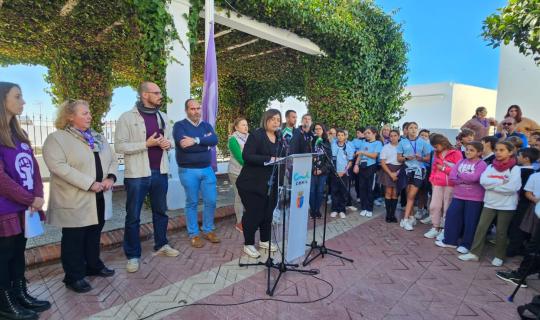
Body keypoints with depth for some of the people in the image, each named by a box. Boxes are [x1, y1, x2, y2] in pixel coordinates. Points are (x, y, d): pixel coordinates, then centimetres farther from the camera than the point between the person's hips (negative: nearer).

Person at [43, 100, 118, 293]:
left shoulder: (98, 138, 12)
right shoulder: (56, 138, -9)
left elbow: (113, 160, 12)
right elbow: (59, 167, -21)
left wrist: (111, 177, -8)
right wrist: (89, 183, -24)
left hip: (99, 198, 6)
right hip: (75, 201, -6)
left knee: (94, 235, 18)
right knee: (74, 239, 6)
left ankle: (94, 266, 35)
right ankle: (74, 277, 21)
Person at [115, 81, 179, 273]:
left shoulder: (163, 117, 9)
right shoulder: (127, 117, -8)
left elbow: (170, 138, 18)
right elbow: (119, 146, -11)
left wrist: (168, 143, -6)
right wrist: (146, 144, -20)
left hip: (160, 172, 5)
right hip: (137, 174, -5)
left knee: (161, 211, 16)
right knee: (133, 216, 5)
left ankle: (161, 245, 33)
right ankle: (132, 256, 19)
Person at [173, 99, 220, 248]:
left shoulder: (206, 125, 11)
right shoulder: (179, 125, -3)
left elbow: (214, 140, -9)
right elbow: (184, 144, -21)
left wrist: (196, 140, -21)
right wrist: (205, 142, -12)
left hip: (207, 169, 4)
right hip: (188, 171, -4)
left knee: (211, 201, 7)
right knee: (192, 203, 5)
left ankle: (208, 230, 25)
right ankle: (193, 234, 19)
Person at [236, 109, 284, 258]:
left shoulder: (280, 139, 12)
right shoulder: (256, 135, -11)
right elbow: (247, 156, -21)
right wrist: (270, 159, -26)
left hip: (271, 184, 7)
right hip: (252, 184, -7)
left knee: (268, 212, 14)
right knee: (253, 213, 0)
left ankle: (264, 240, 33)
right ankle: (248, 244, 18)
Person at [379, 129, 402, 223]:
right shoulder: (386, 147, 3)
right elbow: (382, 163, -1)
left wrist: (397, 172, -10)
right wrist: (391, 173, -10)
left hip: (399, 171, 1)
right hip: (388, 170, -1)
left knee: (395, 193, 2)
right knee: (388, 192, -3)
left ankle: (393, 214, 11)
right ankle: (388, 214, 5)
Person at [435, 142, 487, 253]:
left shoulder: (481, 164, -8)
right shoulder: (461, 162, 8)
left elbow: (474, 178, -22)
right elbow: (452, 176, -1)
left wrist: (460, 174, -8)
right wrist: (466, 180, -14)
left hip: (474, 198, -5)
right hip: (458, 195, 5)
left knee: (470, 221, 4)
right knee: (451, 216, 6)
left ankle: (466, 244, 18)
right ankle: (450, 240, 19)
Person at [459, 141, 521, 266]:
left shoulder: (515, 169, -6)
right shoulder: (491, 167, 4)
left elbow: (512, 187, -18)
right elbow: (483, 181, -10)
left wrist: (491, 184, -11)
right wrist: (501, 182, -17)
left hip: (507, 206, -3)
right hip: (490, 203, 3)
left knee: (501, 231, 8)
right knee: (481, 227, 2)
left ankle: (499, 256, 23)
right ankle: (474, 253, 9)